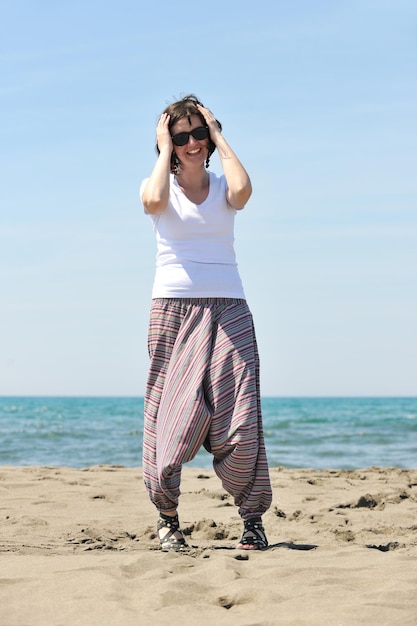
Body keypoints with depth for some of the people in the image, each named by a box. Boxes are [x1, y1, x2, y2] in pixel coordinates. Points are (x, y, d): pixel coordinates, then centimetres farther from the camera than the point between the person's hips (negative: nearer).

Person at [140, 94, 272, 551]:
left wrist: (219, 138, 1)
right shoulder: (161, 186, 10)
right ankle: (167, 517, 13)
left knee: (238, 418, -8)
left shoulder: (222, 188, 13)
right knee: (172, 414, -3)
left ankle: (252, 518, 5)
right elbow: (154, 201, -15)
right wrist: (164, 150, -1)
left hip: (227, 311, 1)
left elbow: (242, 190, -12)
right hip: (173, 308, -1)